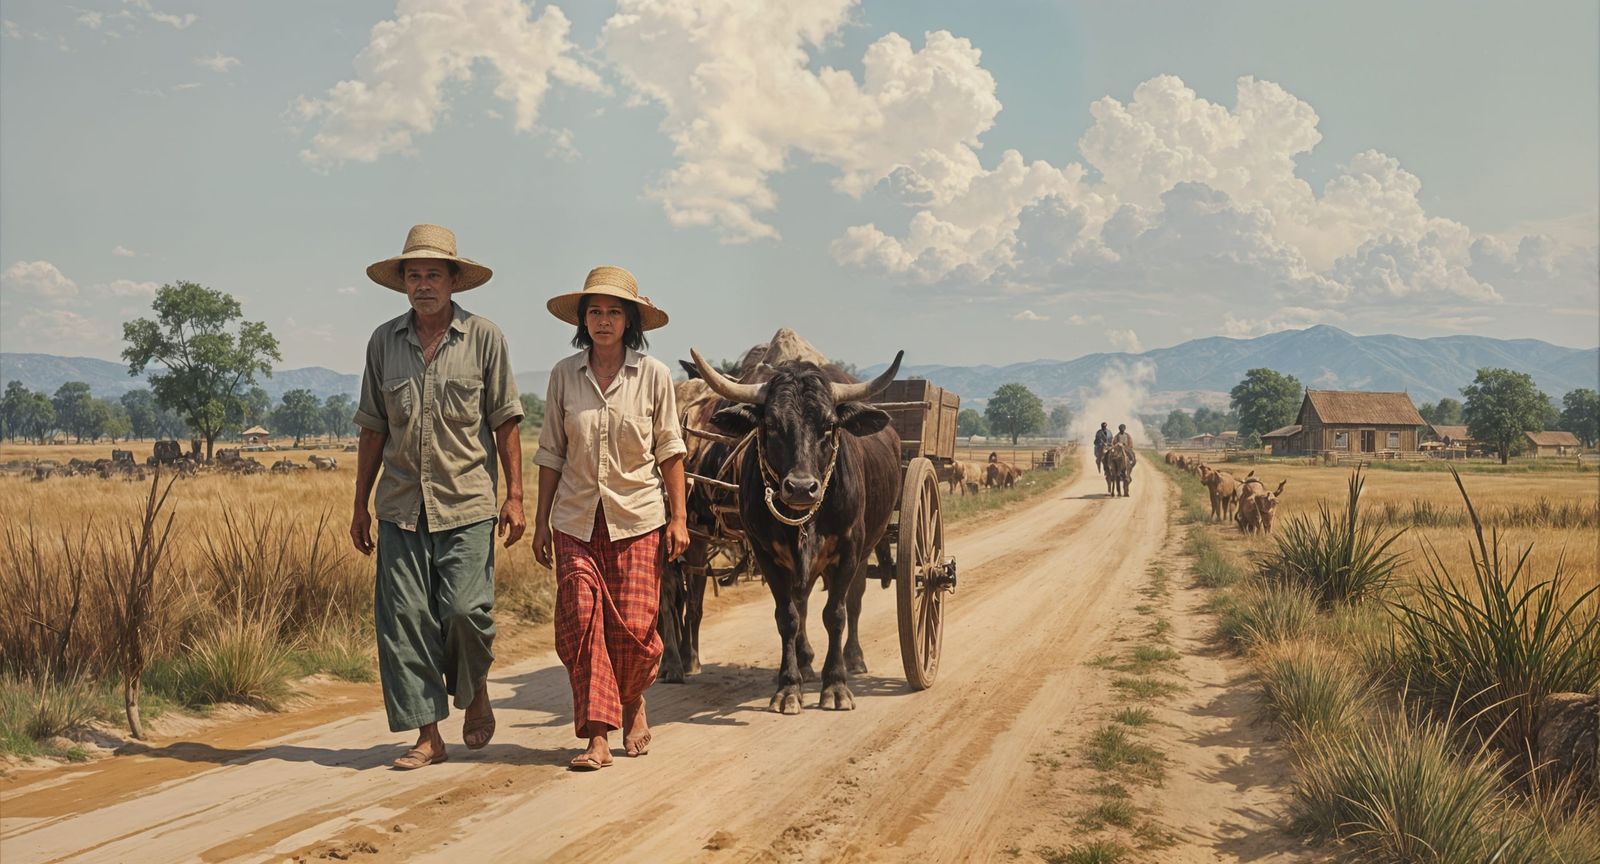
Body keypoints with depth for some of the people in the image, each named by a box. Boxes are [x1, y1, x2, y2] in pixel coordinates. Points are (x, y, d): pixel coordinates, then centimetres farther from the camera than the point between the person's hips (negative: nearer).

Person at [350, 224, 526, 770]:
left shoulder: (484, 338, 2)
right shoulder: (383, 341, 9)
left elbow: (505, 423, 2)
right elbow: (373, 430, 13)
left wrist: (515, 495, -3)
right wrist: (360, 505, 12)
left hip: (467, 504, -3)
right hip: (400, 506, 3)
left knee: (464, 609, -10)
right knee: (403, 619, 0)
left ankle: (476, 694, 20)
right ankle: (427, 736, 9)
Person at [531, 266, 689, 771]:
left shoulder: (653, 375, -1)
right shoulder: (564, 374, 3)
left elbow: (670, 451, 3)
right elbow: (551, 454, 8)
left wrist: (679, 517, 0)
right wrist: (541, 521, 7)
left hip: (637, 519, -1)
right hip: (576, 520, 2)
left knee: (634, 627, -3)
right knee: (580, 623, -7)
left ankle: (634, 703, 27)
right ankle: (598, 736, 0)